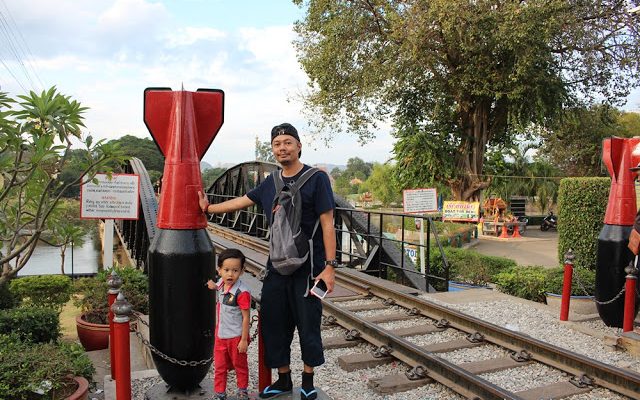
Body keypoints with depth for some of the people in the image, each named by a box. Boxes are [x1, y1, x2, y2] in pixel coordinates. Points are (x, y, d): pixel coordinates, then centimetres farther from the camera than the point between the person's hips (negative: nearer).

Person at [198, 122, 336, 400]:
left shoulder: (316, 179, -7)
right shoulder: (270, 184, 10)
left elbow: (327, 224, -10)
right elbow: (240, 202, 23)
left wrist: (330, 266, -14)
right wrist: (208, 208, 23)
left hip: (308, 268, -5)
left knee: (308, 325, 4)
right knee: (274, 324, 11)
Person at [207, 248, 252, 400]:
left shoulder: (242, 292, -27)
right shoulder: (222, 283, -6)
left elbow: (246, 317, -21)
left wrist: (244, 340, -17)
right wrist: (214, 286, 1)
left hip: (236, 337, -6)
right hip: (220, 335, 6)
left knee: (240, 365, 17)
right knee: (220, 367, 16)